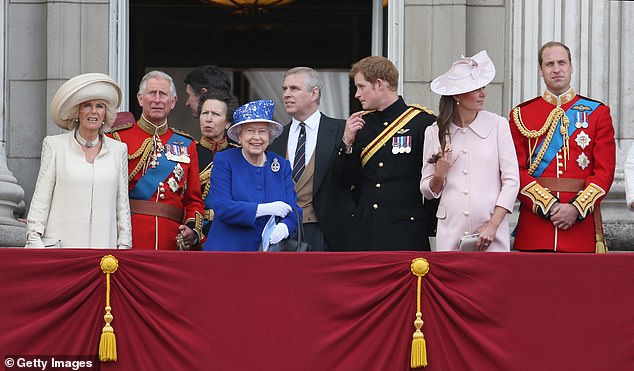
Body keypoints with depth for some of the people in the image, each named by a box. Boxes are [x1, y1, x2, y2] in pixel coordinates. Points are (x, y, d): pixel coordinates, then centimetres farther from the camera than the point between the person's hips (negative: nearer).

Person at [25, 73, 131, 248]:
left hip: (104, 243, 2)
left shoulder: (118, 150, 12)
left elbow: (122, 203, 13)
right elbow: (41, 197, 4)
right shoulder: (55, 145, 6)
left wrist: (124, 246, 8)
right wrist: (34, 238, -5)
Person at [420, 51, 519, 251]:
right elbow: (427, 191, 14)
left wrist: (492, 225, -7)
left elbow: (511, 181, 1)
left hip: (492, 234, -1)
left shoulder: (497, 125, 3)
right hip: (450, 233, 1)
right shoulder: (435, 132, 7)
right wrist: (439, 176, -8)